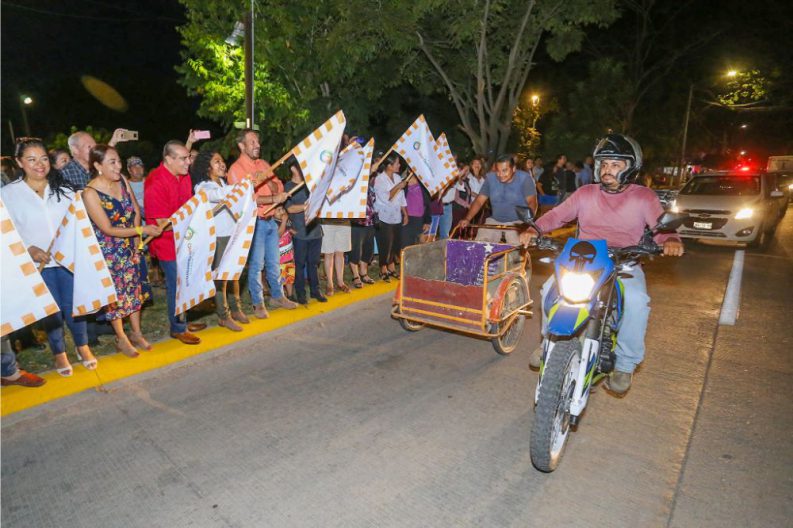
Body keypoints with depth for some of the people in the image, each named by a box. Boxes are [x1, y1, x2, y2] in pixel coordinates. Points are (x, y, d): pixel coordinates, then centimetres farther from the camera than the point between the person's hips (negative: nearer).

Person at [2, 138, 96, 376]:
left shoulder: (63, 188, 4)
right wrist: (29, 249, -16)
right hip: (38, 263, -1)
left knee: (73, 305, 8)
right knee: (50, 310, 10)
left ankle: (82, 346, 27)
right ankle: (59, 353, 27)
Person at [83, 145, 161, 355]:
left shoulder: (121, 180, -6)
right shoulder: (90, 193, -23)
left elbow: (136, 211, 3)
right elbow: (108, 229, -21)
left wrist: (136, 239, -3)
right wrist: (142, 230, -24)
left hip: (130, 246, 5)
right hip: (108, 251, -5)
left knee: (134, 288, 13)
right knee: (115, 293, 7)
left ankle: (136, 333, 28)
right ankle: (121, 339, 23)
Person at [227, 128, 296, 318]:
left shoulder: (263, 164, 13)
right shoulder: (236, 169, -7)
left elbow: (279, 189, 11)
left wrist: (268, 179, -9)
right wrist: (273, 199, -17)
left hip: (270, 220, 6)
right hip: (254, 222, -6)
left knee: (274, 262, 14)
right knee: (256, 264, -1)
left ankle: (277, 295, 28)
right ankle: (258, 304, 10)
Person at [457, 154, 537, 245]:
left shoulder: (524, 178, -11)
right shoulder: (490, 178, -2)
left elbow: (532, 202, -14)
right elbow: (479, 201, -2)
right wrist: (467, 219, -17)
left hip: (518, 221, -3)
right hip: (494, 221, 3)